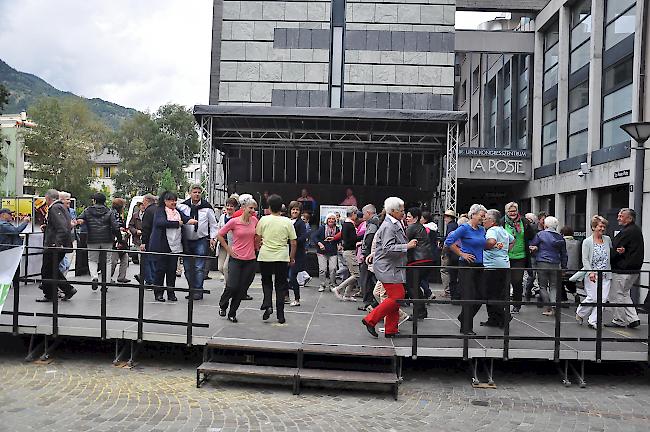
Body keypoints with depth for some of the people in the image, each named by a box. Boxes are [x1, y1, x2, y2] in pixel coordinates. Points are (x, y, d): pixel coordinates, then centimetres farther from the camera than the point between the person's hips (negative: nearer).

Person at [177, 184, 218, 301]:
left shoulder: (207, 207, 1)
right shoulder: (182, 206, 2)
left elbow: (213, 224, 7)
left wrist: (213, 238, -1)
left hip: (202, 240, -2)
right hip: (186, 240, 2)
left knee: (199, 267, -5)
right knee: (188, 267, 7)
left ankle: (198, 291, 0)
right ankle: (191, 290, 18)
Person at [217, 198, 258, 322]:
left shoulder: (254, 220, 4)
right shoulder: (234, 221, -8)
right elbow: (219, 235, -1)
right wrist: (228, 249, -2)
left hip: (250, 260, 4)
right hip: (236, 258, -4)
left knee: (242, 289, 5)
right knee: (232, 286, -7)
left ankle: (232, 313, 20)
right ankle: (222, 305, 24)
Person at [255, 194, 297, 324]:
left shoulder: (263, 220, -3)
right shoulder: (287, 222, -2)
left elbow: (257, 239, 3)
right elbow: (293, 243, -1)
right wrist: (292, 258, 11)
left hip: (265, 256, 0)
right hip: (282, 257, 0)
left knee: (266, 282, 20)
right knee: (280, 285, 9)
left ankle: (267, 305, -1)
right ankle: (280, 315, 10)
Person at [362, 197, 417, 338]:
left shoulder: (395, 225, 17)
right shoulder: (388, 227, -15)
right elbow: (388, 248, -24)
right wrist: (407, 246, -22)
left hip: (393, 268, 10)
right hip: (387, 268, -10)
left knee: (396, 297, 10)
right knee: (397, 297, -13)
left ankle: (391, 330, 16)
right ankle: (370, 320, -4)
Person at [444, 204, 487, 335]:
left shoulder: (482, 230, 12)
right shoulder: (464, 228, -10)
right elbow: (449, 241, -16)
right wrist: (461, 254, -13)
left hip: (479, 266, 7)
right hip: (467, 266, -7)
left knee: (479, 297, 8)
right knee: (469, 297, -3)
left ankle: (463, 318, 31)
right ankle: (466, 329, 7)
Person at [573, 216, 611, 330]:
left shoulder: (607, 239, 9)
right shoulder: (587, 242, -3)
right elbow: (585, 259, -7)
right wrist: (591, 272, -19)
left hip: (606, 275, 4)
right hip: (592, 275, -4)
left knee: (603, 298, -4)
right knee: (593, 298, -9)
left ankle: (592, 321, 5)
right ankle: (580, 313, 18)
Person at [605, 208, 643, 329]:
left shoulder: (627, 232, -19)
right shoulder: (637, 230, 13)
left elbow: (614, 251, -20)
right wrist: (620, 251, -8)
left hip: (622, 270, -10)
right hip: (634, 269, 10)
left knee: (616, 295, 2)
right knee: (624, 294, 20)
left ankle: (619, 321, 10)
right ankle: (633, 318, 17)